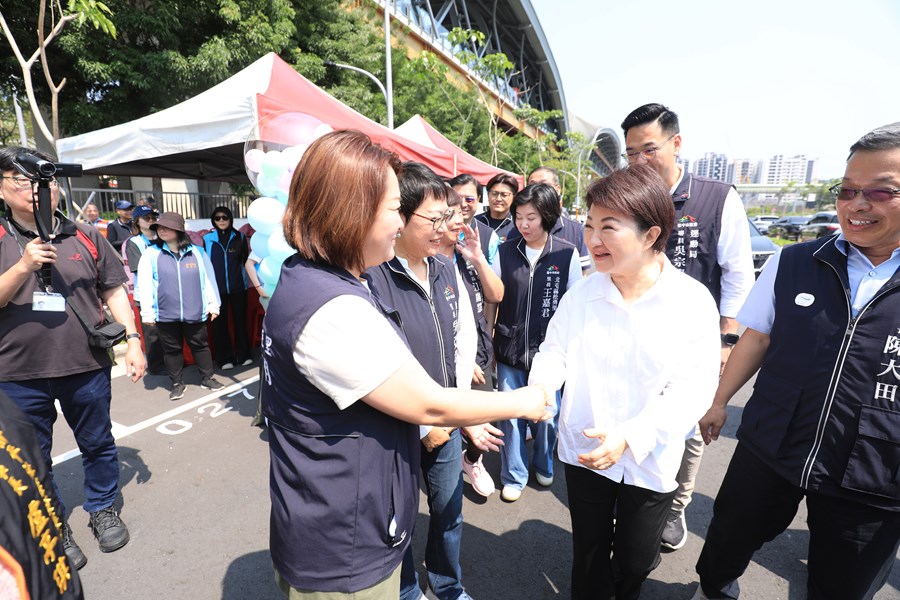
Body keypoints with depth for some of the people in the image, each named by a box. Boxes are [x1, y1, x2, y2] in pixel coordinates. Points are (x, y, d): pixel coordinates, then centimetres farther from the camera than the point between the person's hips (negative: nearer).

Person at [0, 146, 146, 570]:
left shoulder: (85, 237, 2)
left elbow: (114, 291, 5)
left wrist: (133, 339, -3)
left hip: (87, 366, 1)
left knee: (98, 444, 14)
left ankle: (103, 509, 35)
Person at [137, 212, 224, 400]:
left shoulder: (197, 252, 3)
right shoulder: (151, 253, 0)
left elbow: (208, 278, 6)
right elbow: (145, 284, -1)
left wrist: (213, 304, 5)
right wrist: (147, 312, -4)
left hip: (194, 312, 0)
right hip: (165, 313, 0)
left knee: (200, 345, 12)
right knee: (172, 349, 11)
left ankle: (207, 378, 27)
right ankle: (177, 383, 26)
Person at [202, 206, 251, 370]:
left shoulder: (239, 237, 3)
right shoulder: (208, 238, 1)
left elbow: (246, 260, 6)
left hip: (238, 286, 0)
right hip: (217, 288, 0)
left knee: (240, 320, 8)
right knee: (220, 323, 7)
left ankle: (243, 355, 19)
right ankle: (225, 358, 16)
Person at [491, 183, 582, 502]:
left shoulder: (567, 254, -5)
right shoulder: (505, 251, -1)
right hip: (510, 349, 1)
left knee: (546, 414, 15)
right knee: (510, 415, 11)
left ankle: (544, 464, 42)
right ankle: (514, 475, 32)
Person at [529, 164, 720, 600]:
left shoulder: (693, 301, -15)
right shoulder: (582, 293, -8)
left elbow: (692, 387, -18)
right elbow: (555, 352, -3)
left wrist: (630, 436, -29)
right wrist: (535, 392, -23)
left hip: (650, 461, -1)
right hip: (583, 451, 1)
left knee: (636, 561, 22)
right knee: (588, 555, 20)